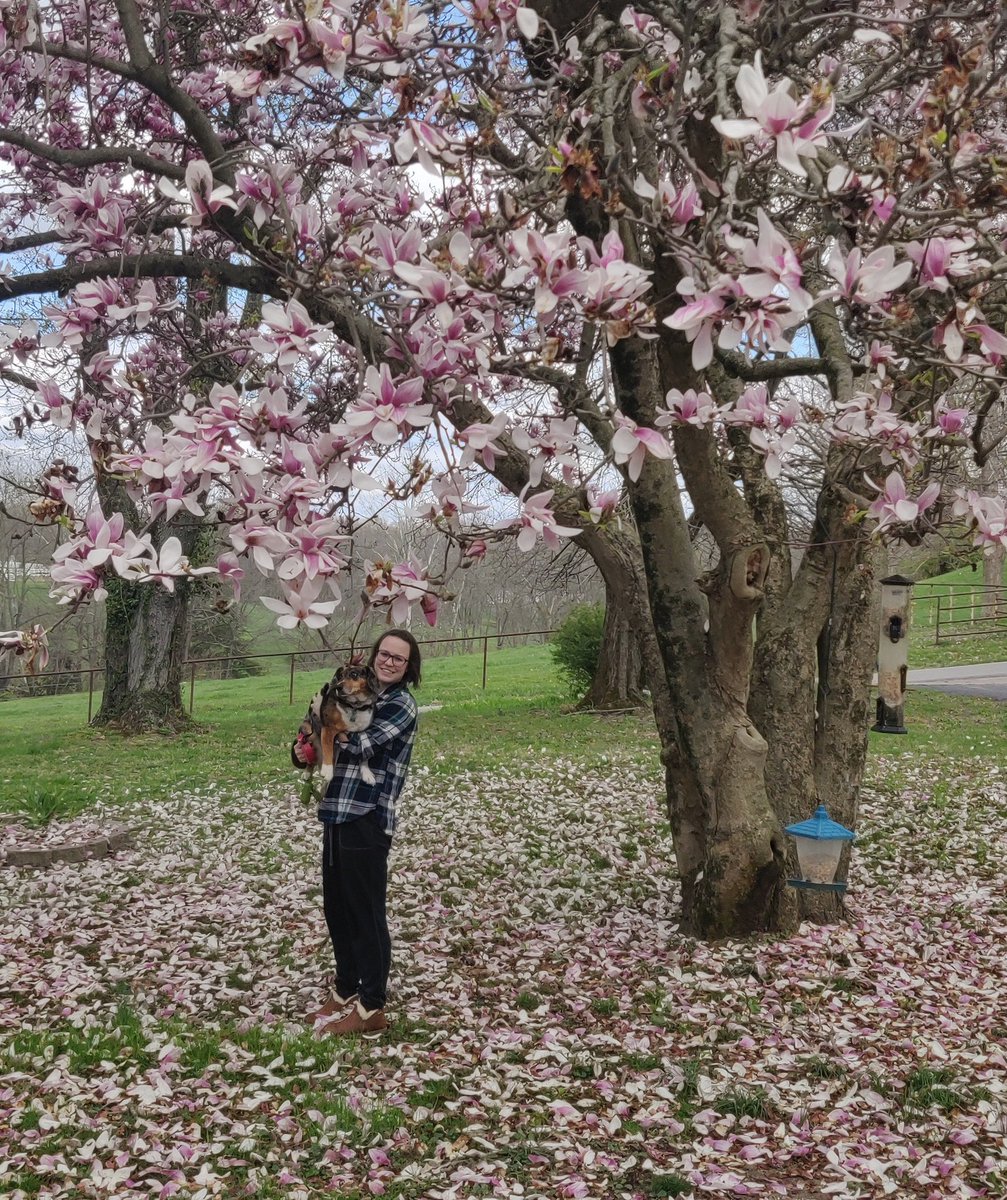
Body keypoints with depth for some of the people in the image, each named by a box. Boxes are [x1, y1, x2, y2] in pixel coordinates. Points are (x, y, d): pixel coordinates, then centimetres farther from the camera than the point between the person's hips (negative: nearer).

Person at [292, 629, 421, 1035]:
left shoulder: (402, 705, -7)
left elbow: (362, 745, -21)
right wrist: (303, 750, -5)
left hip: (368, 820, -8)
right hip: (336, 815, 8)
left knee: (366, 914, 0)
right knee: (337, 909, 16)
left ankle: (372, 1009, 10)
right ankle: (346, 992, 31)